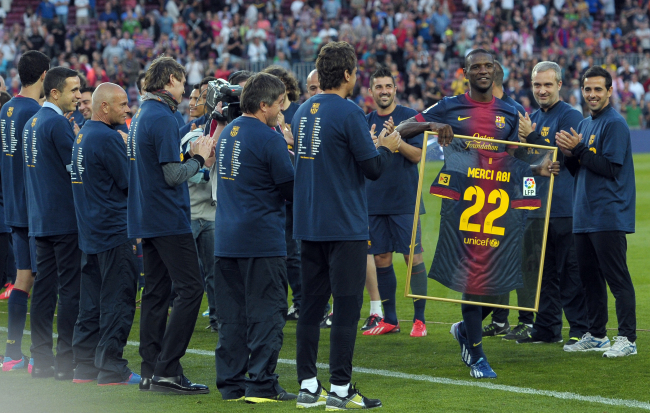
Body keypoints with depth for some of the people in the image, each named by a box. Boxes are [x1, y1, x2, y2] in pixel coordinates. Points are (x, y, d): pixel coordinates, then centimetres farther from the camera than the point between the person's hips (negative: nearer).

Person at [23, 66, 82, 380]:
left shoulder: (32, 123, 15)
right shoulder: (58, 123, -14)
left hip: (39, 220, 9)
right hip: (65, 218, -9)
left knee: (44, 287, 9)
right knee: (70, 288, -5)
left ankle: (42, 359, 10)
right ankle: (66, 360, -6)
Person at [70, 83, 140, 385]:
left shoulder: (83, 135, 14)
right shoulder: (107, 138, -16)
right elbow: (129, 183, -14)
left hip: (89, 232, 9)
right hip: (113, 231, -9)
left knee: (91, 301, 11)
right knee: (117, 300, -5)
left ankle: (86, 366, 13)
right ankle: (112, 369, -4)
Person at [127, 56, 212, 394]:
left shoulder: (141, 116, 14)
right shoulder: (163, 118, -15)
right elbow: (174, 175, -19)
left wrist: (190, 154, 11)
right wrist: (198, 158, -3)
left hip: (145, 219, 10)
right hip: (168, 218, -10)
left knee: (155, 291, 10)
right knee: (189, 288, -9)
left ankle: (150, 371, 10)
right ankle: (166, 369, -13)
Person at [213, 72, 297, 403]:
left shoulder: (228, 133, 12)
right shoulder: (268, 138, -13)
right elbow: (291, 188, -10)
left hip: (225, 238, 8)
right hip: (262, 239, -8)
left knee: (231, 313, 10)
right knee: (266, 312, -3)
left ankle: (231, 383, 12)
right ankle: (262, 384, -5)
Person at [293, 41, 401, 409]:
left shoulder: (305, 111, 10)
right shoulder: (348, 112, -13)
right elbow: (373, 167, -13)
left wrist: (370, 144, 23)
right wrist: (387, 147, 8)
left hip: (308, 224, 7)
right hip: (345, 226, -7)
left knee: (312, 304, 10)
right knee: (346, 305, -3)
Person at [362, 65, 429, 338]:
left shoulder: (410, 117, -2)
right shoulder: (366, 121, 10)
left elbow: (417, 154, -9)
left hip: (404, 200, -4)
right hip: (374, 200, 4)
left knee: (413, 257, -5)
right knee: (381, 258, 6)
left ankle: (419, 319, 0)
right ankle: (388, 319, 14)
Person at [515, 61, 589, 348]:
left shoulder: (570, 116, -8)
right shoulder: (532, 118, 16)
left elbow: (561, 157, -17)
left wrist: (531, 136, -18)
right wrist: (523, 141, 0)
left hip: (564, 208, -8)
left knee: (570, 272, -6)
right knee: (544, 272, 12)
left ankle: (580, 330, -1)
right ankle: (546, 329, 18)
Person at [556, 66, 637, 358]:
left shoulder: (615, 124, -9)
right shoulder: (584, 125, 18)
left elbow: (611, 168, -17)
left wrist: (579, 149, -17)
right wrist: (568, 153, -1)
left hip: (609, 216, -9)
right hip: (584, 216, 9)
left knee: (617, 278, -10)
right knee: (590, 278, 13)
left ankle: (627, 339, -10)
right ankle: (596, 335, 20)